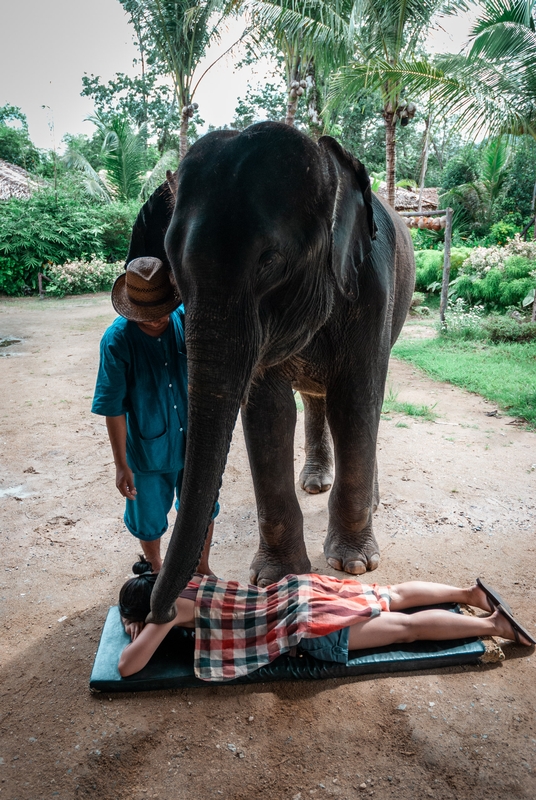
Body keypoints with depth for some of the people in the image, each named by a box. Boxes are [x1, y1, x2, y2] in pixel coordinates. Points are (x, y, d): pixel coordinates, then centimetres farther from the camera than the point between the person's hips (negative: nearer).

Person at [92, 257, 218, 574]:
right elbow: (113, 407, -14)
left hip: (192, 441, 3)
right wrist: (121, 464, -12)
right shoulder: (117, 339, -19)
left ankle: (202, 570, 44)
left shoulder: (186, 319, -12)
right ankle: (157, 570, 47)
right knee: (149, 517, 17)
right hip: (148, 447, -2)